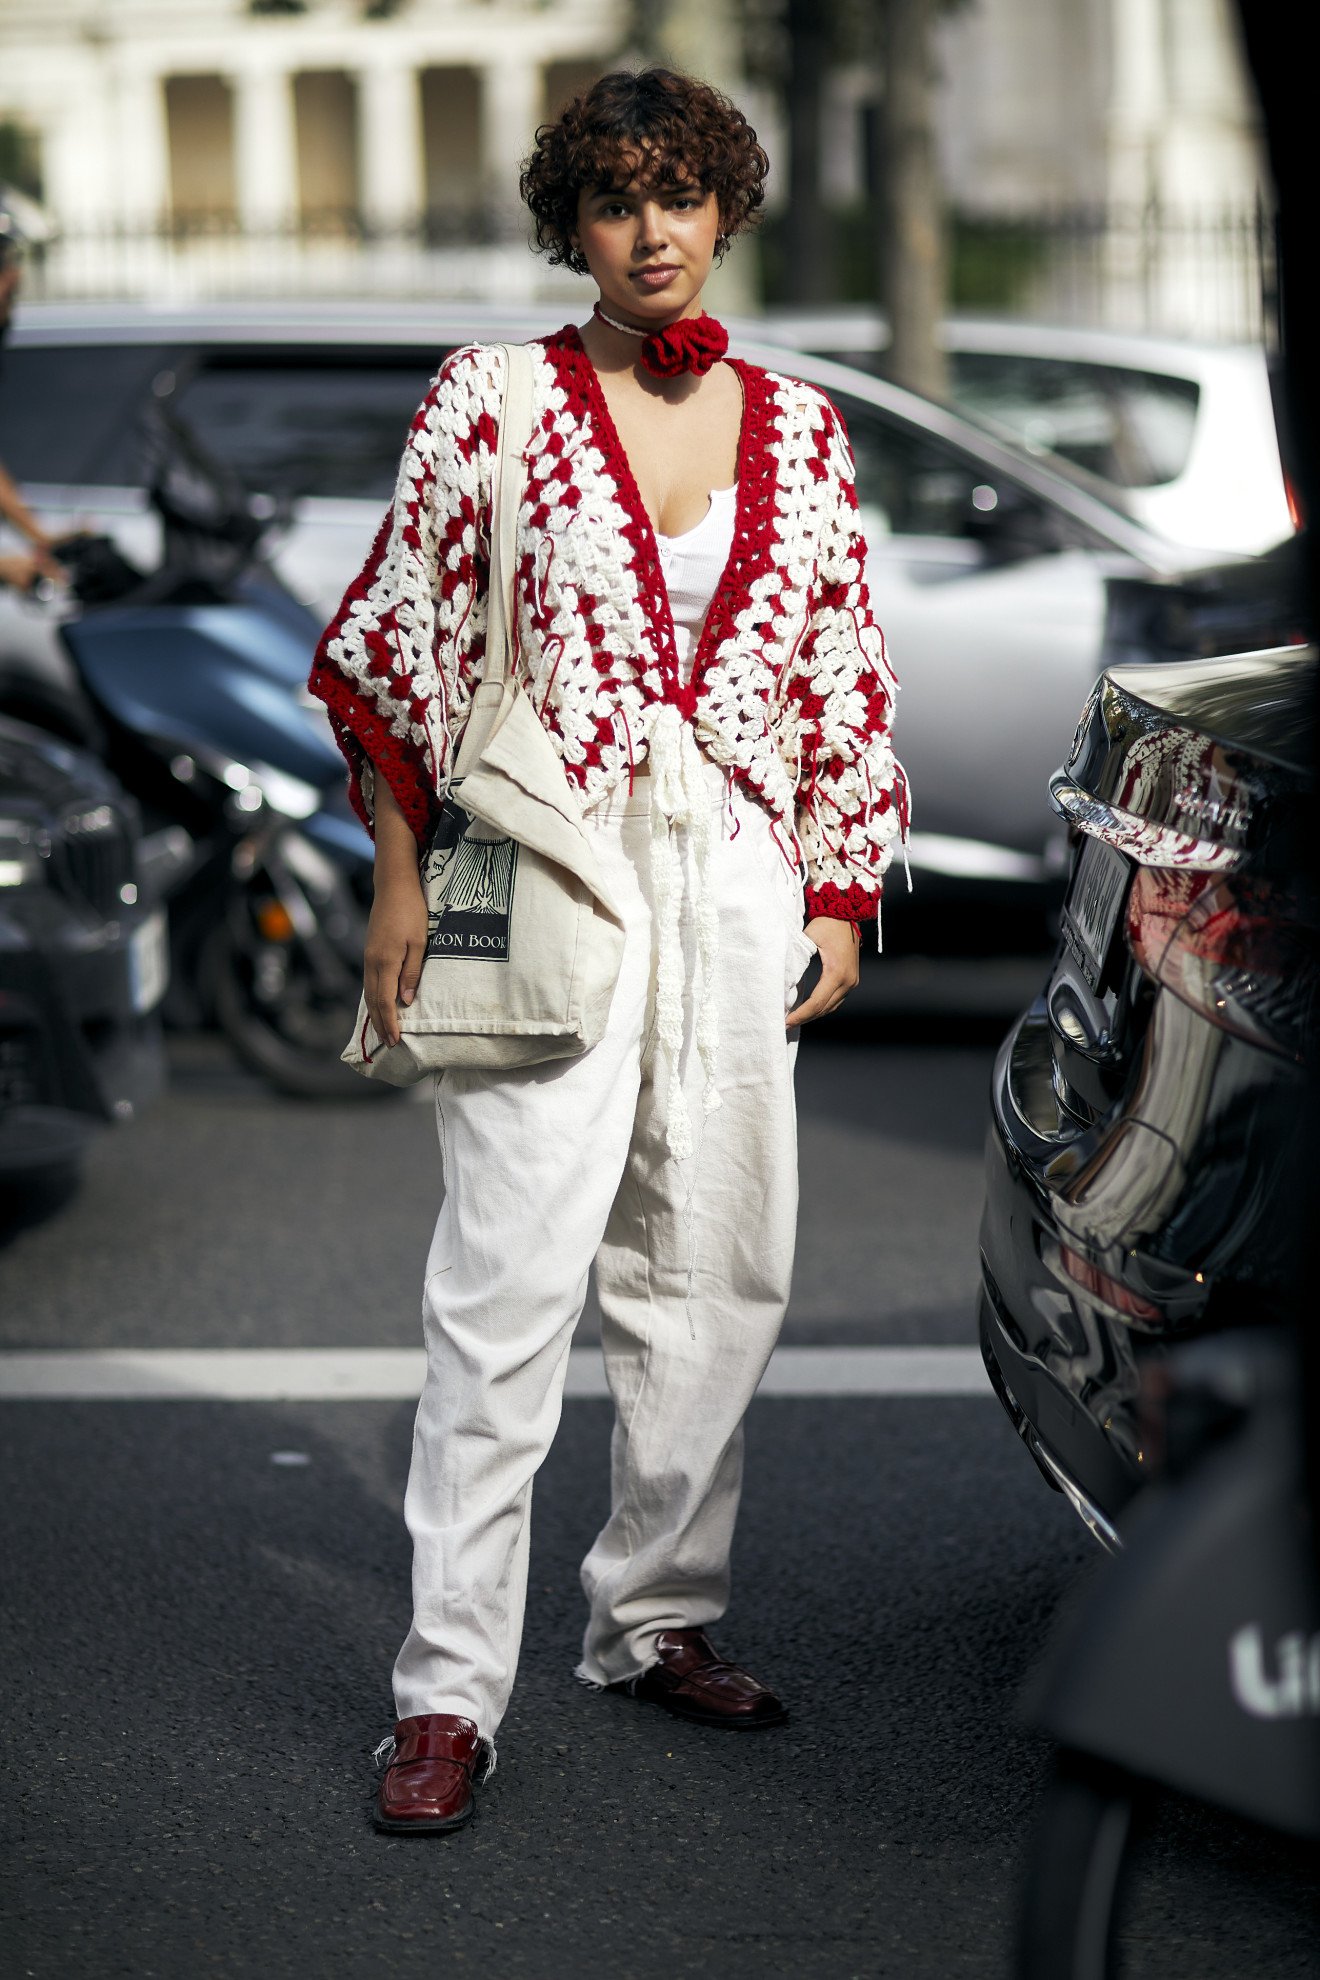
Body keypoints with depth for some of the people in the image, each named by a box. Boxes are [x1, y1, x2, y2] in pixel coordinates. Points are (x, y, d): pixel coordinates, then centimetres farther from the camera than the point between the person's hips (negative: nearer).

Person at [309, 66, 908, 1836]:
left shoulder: (798, 427, 9)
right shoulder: (492, 399, -1)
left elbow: (844, 679, 13)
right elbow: (397, 650, 0)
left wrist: (841, 897, 10)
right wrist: (401, 883, -3)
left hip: (737, 891, 4)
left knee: (716, 1272, 9)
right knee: (510, 1283, -8)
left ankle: (656, 1619, 24)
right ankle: (451, 1691, -5)